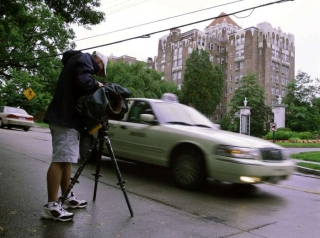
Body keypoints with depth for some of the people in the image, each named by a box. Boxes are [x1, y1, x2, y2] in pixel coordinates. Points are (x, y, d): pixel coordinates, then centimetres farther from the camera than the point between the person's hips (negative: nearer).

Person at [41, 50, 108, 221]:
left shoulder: (75, 60, 28)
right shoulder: (84, 59, -3)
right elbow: (82, 81, -22)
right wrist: (96, 84, -5)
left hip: (64, 116, 11)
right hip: (66, 118, -11)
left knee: (66, 160, 13)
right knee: (60, 160, -12)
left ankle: (67, 197, 21)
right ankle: (51, 206, -10)